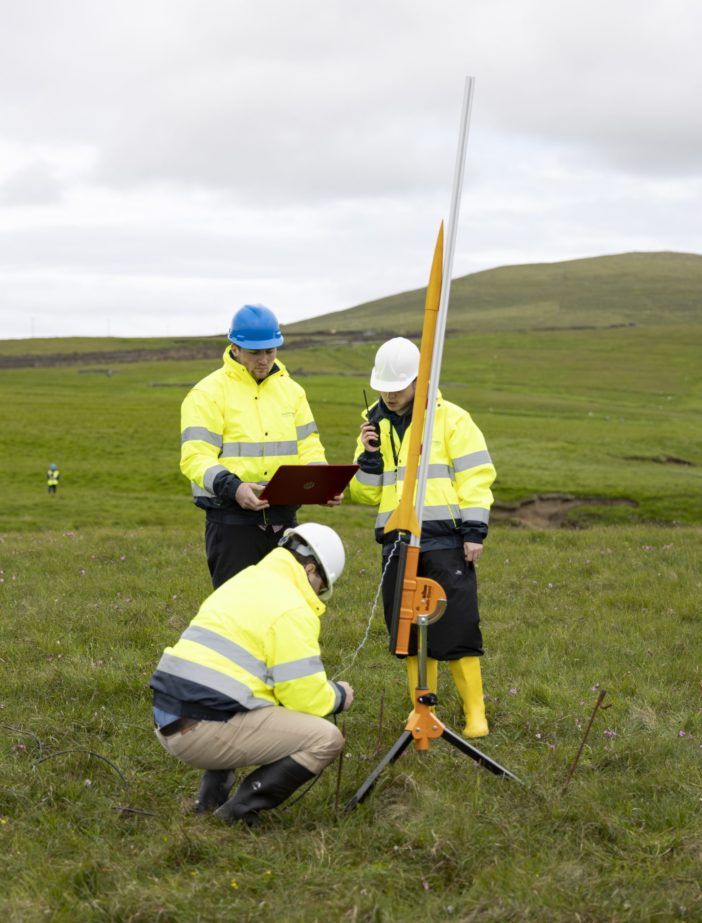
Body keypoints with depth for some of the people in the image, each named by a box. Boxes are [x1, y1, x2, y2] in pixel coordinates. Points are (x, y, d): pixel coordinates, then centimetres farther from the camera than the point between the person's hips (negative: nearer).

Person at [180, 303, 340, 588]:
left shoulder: (291, 390, 14)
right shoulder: (209, 393, -6)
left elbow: (309, 446, 14)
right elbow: (195, 458, -14)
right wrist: (232, 488, -31)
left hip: (283, 518, 6)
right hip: (231, 519, -5)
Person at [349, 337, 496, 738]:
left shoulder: (451, 419, 0)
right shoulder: (376, 424, 14)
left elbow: (476, 476, -4)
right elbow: (366, 493, 14)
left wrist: (475, 531, -11)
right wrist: (369, 454, -3)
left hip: (445, 542, -5)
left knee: (458, 629, -6)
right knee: (410, 632, 8)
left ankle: (475, 714, 3)